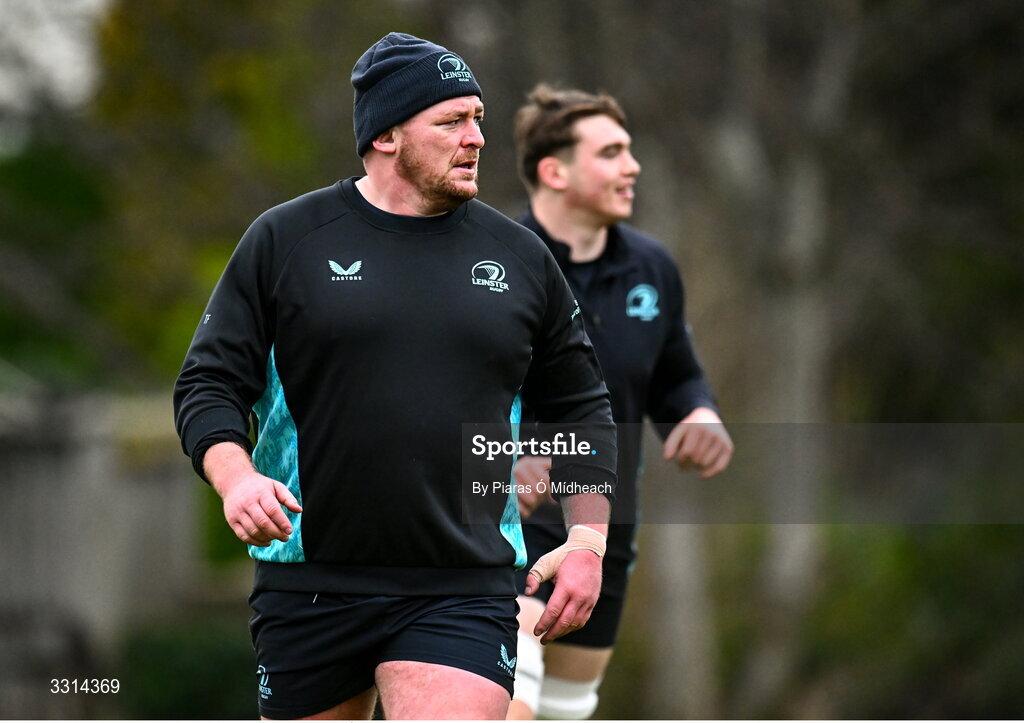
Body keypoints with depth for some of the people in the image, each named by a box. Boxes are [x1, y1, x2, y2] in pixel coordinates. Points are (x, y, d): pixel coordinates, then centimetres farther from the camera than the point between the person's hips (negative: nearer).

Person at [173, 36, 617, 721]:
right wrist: (236, 478, -16)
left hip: (463, 593, 0)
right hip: (310, 583, 0)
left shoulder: (521, 257, 9)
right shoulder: (285, 240, 3)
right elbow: (209, 383, 3)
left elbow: (580, 407, 18)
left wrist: (588, 541, 8)